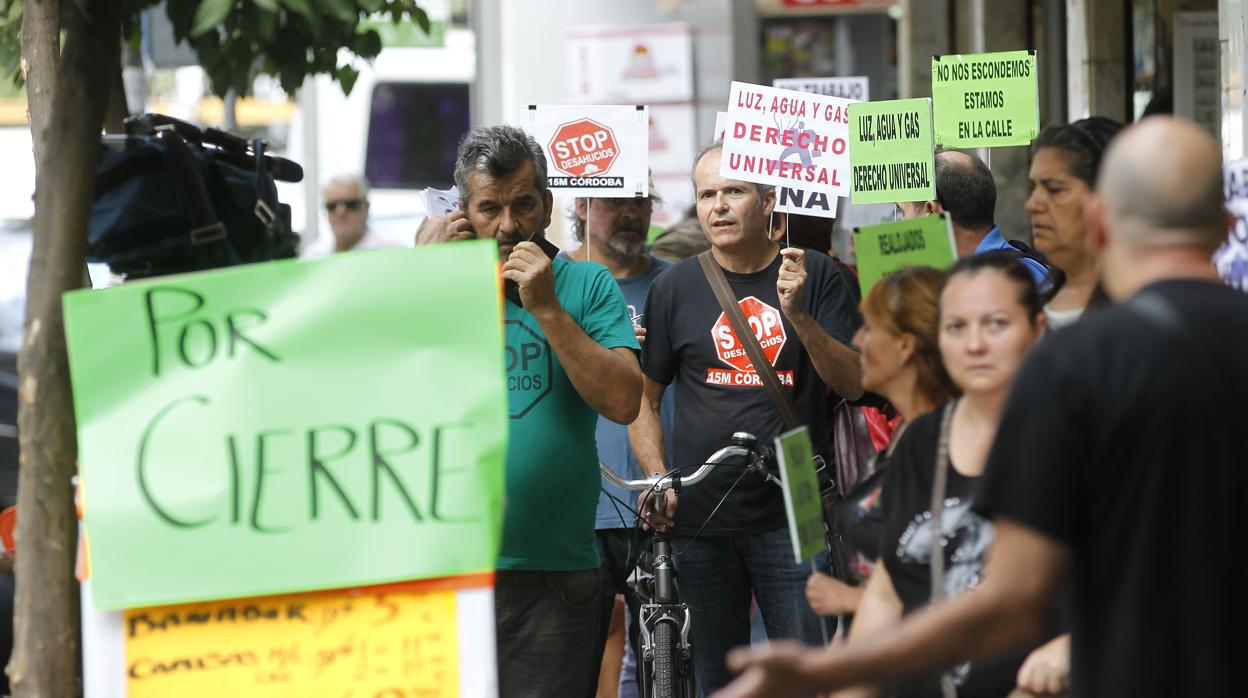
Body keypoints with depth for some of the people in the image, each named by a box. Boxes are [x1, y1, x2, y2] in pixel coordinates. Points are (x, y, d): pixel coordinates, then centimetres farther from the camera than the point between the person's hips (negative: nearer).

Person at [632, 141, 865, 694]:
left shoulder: (814, 276, 4)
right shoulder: (675, 288, 8)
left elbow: (854, 383, -2)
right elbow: (641, 398, 12)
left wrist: (799, 315, -17)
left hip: (793, 518, -2)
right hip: (699, 518, 2)